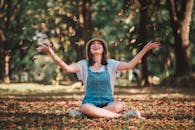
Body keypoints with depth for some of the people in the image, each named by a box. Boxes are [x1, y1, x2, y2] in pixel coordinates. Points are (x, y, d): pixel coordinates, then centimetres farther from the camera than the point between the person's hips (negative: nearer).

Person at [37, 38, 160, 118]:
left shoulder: (111, 64, 5)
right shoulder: (84, 65, 5)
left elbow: (129, 65, -10)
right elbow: (67, 68, -12)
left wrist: (145, 49, -18)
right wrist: (51, 53, -24)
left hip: (108, 103, 0)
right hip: (90, 103, 0)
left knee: (119, 106, -35)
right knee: (86, 108, -39)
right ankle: (120, 115, -27)